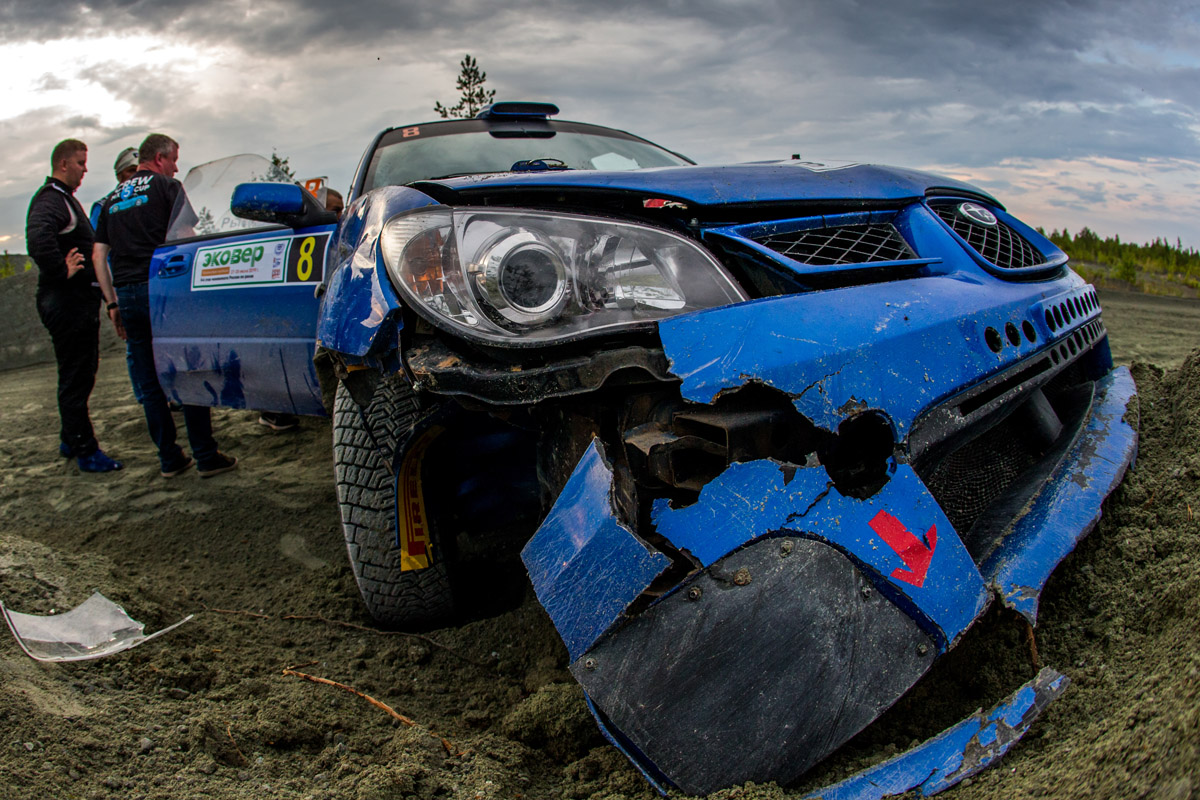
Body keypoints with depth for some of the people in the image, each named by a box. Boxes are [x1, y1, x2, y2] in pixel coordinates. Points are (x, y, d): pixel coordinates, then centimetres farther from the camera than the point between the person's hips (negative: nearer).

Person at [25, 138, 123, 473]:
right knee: (75, 378, -5)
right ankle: (84, 451, 0)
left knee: (80, 374, 18)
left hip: (79, 299, 11)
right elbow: (39, 238, -33)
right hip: (66, 302, -11)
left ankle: (71, 441, 30)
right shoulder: (50, 200, -13)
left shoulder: (65, 199, 22)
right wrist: (62, 272, -26)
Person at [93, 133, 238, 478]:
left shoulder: (113, 199, 20)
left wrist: (112, 302, 18)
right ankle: (206, 457, -1)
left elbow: (98, 255, 17)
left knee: (149, 384, 8)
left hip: (127, 294, 6)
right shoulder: (167, 186, 3)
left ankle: (169, 459, 13)